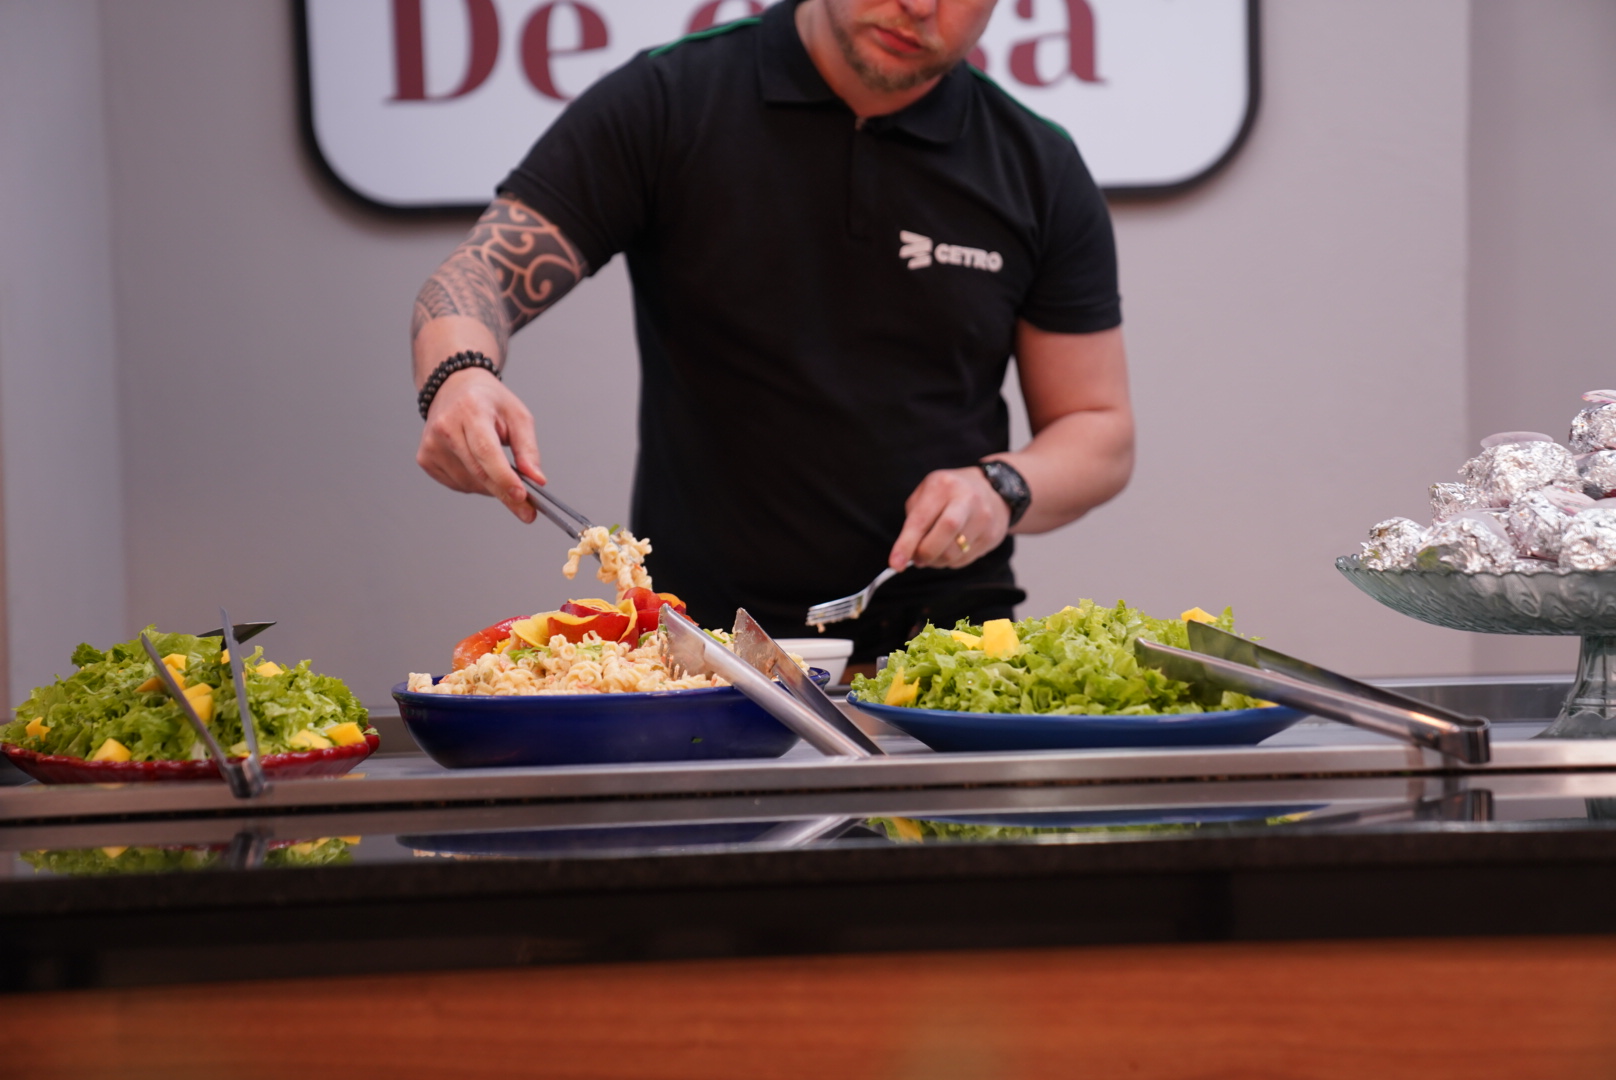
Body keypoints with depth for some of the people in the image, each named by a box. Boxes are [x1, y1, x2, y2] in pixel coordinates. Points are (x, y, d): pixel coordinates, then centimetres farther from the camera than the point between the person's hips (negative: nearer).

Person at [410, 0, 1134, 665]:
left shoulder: (1038, 171, 9)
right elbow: (477, 279, -4)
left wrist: (1002, 487, -9)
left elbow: (1101, 432, 14)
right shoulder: (666, 105, 2)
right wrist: (460, 378, -27)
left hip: (939, 659, 1)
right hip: (695, 649, -1)